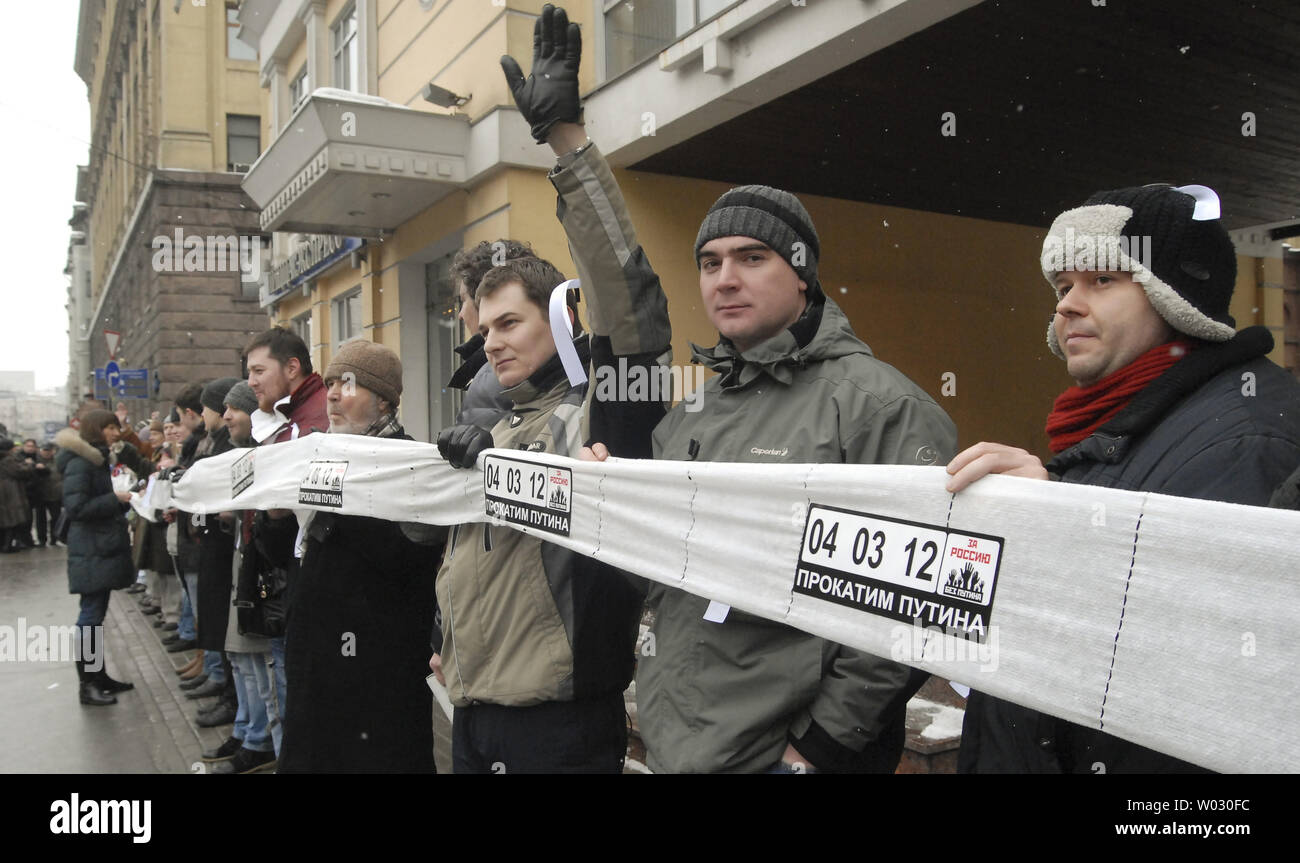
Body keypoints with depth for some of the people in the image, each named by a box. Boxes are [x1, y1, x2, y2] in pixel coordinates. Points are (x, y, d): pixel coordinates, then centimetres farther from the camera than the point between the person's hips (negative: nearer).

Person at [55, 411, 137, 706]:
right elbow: (76, 507, -21)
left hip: (104, 548, 10)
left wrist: (123, 500, 8)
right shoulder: (80, 463, -14)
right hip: (91, 552, -10)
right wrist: (115, 499, -16)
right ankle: (87, 684, 2)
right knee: (91, 617, -5)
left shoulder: (98, 460, 17)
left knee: (95, 615, 14)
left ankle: (99, 676, 21)